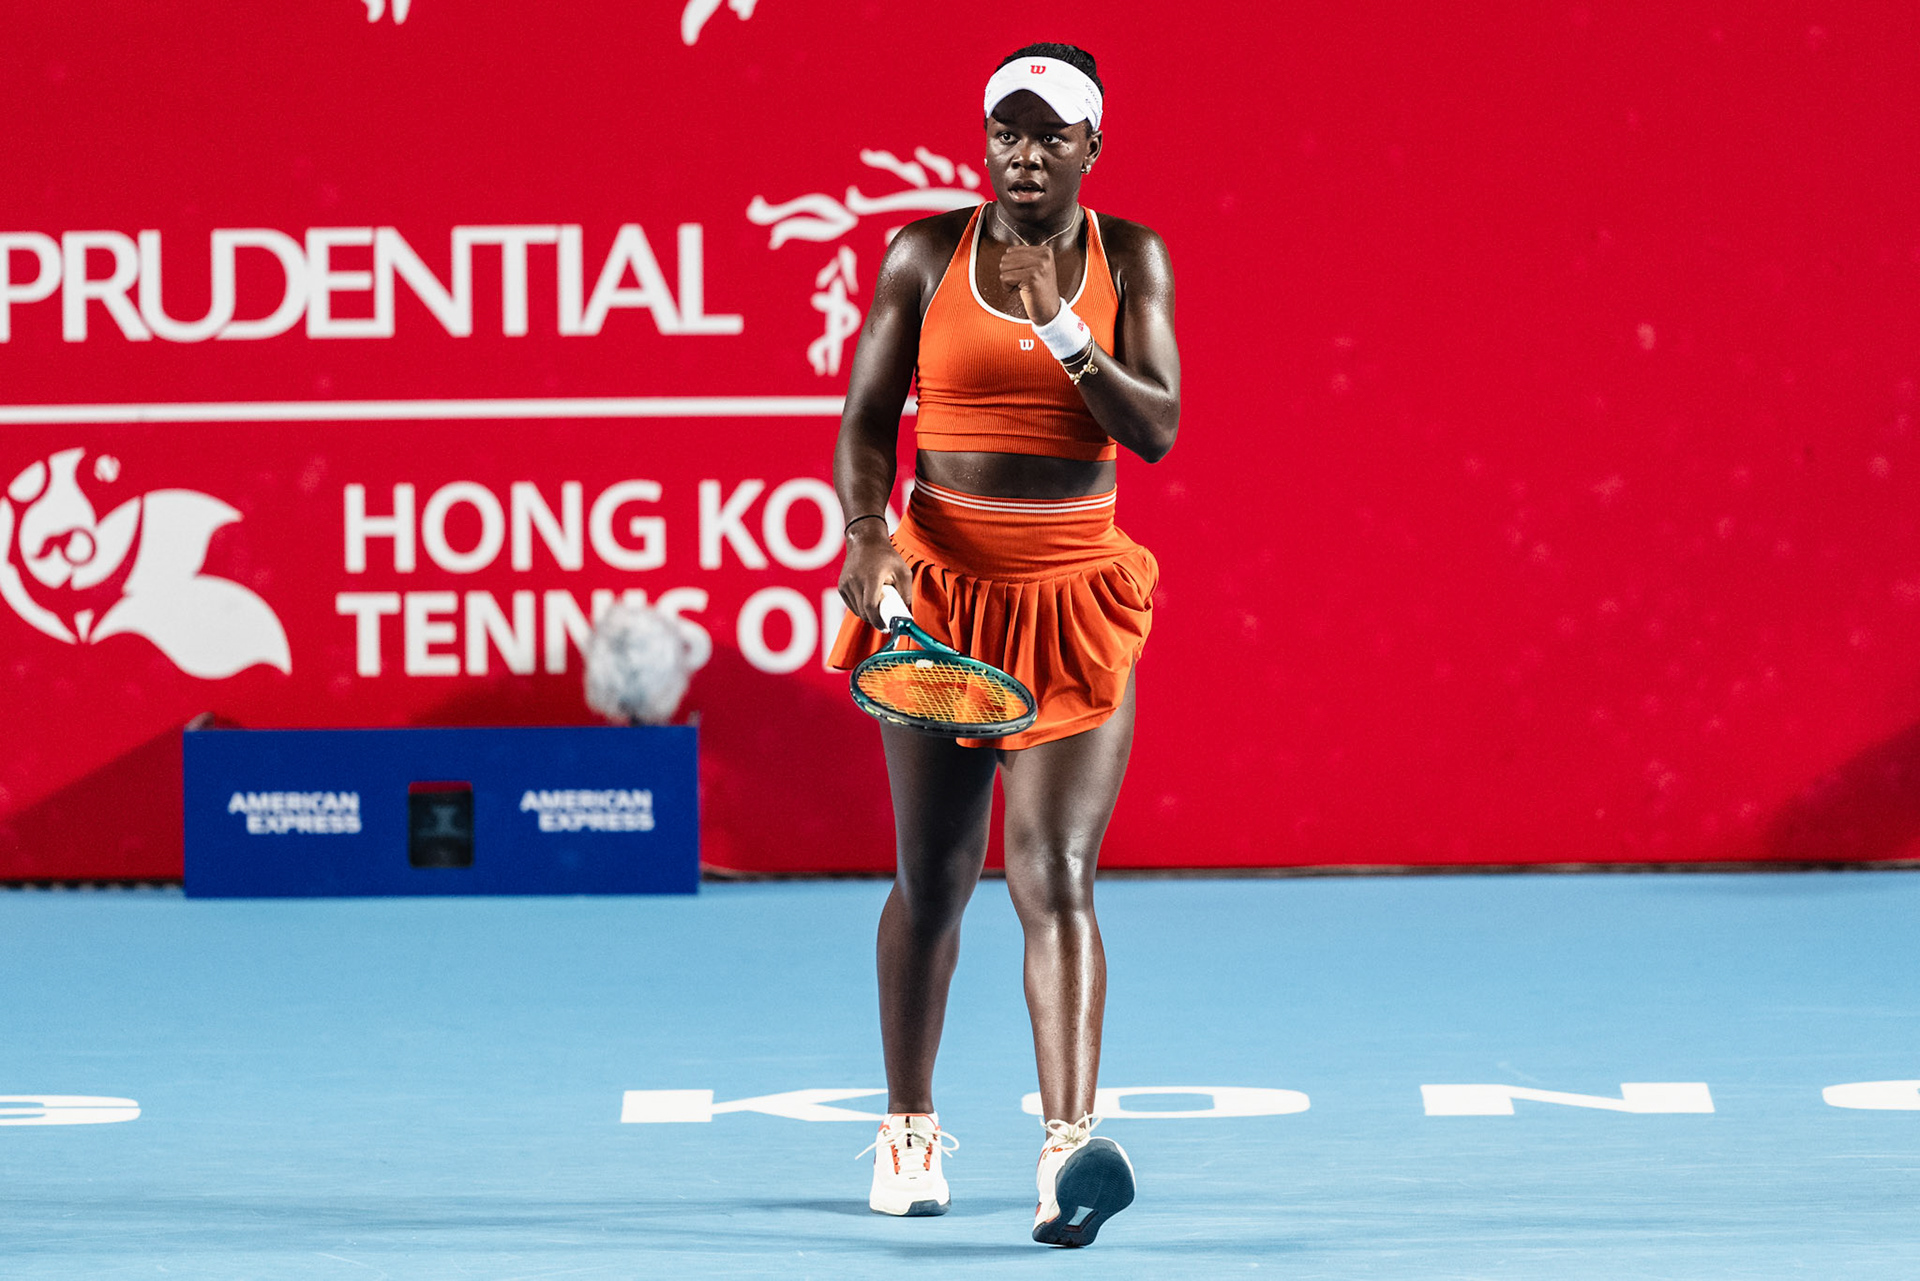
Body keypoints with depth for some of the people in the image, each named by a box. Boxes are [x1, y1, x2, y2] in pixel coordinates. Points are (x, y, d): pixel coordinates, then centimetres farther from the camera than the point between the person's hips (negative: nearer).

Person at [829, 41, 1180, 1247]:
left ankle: (1069, 1148, -25)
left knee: (1058, 877, -14)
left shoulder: (1130, 260, 2)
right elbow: (867, 420, 1)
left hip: (1076, 601, -1)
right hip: (937, 591, 1)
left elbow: (1156, 428, -6)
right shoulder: (928, 254, 1)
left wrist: (1062, 332, -20)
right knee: (934, 878, 9)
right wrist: (868, 536, -16)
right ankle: (909, 1128, 28)